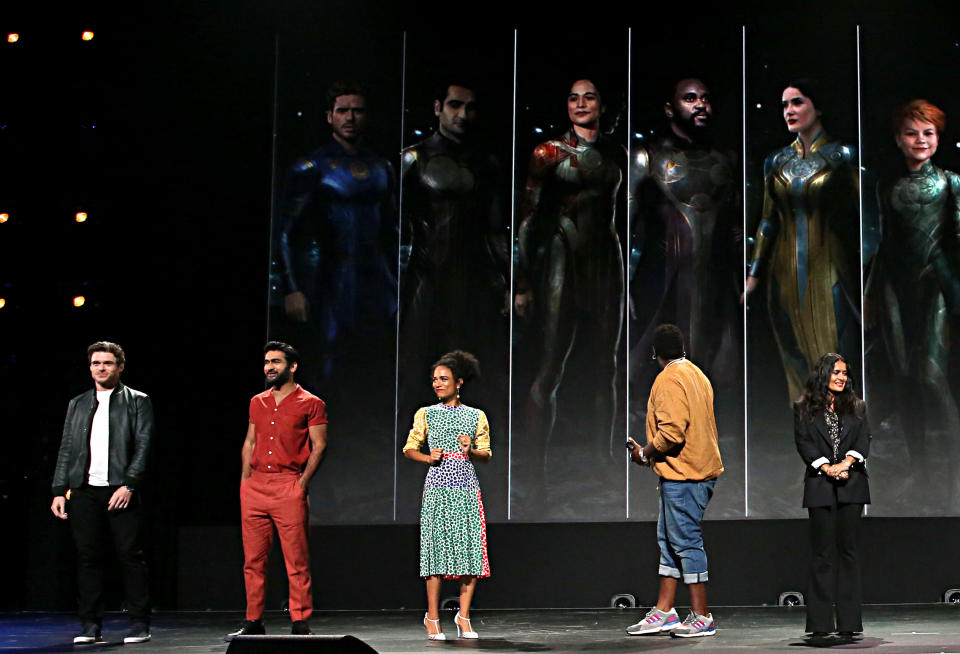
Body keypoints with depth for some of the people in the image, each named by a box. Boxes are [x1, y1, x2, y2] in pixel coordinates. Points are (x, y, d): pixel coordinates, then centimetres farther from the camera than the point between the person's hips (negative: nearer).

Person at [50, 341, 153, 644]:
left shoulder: (137, 401, 7)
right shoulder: (78, 404, 19)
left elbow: (143, 445, -1)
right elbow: (66, 449, 16)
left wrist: (129, 485, -13)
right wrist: (59, 491, 7)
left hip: (121, 491, -3)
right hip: (84, 491, 4)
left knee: (130, 556, -4)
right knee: (88, 558, 2)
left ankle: (139, 624, 1)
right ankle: (91, 625, 7)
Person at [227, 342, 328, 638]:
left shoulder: (310, 403, 1)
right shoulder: (257, 403, 16)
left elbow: (319, 446, -1)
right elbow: (249, 443, 20)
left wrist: (302, 482, -9)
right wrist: (245, 481, 9)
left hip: (289, 486, -5)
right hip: (255, 488, 5)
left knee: (296, 560, -5)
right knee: (253, 559, 5)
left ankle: (300, 623, 0)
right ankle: (253, 622, 12)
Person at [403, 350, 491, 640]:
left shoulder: (476, 416, 8)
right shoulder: (426, 414, 7)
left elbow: (486, 455, 11)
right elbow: (409, 449, 11)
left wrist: (470, 451, -9)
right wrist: (429, 458, -8)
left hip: (467, 488, 1)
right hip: (437, 488, -1)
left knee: (471, 549, -3)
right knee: (437, 549, -4)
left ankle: (464, 616, 7)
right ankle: (432, 617, 4)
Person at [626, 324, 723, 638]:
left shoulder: (668, 380, -14)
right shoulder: (696, 375, 17)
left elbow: (672, 432, -23)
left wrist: (645, 453, -7)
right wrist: (651, 452, 18)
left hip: (682, 474, -10)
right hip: (700, 467, 10)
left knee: (686, 542, -5)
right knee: (669, 541, 14)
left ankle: (701, 618, -1)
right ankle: (663, 612, 17)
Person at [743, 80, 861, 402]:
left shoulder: (842, 156, -3)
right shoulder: (776, 162, 9)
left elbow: (861, 215, -4)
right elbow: (768, 221, 13)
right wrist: (753, 275, 10)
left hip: (831, 274, -4)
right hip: (786, 276, 4)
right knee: (797, 361, 7)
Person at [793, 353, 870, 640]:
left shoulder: (856, 407, 14)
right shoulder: (804, 408, 8)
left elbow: (864, 439, 3)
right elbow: (804, 443, -1)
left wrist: (846, 463, -14)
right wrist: (827, 468, -13)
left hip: (852, 486, 2)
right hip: (820, 487, -2)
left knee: (848, 550, 1)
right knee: (823, 553, -2)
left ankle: (849, 622, 3)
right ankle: (821, 623, 0)